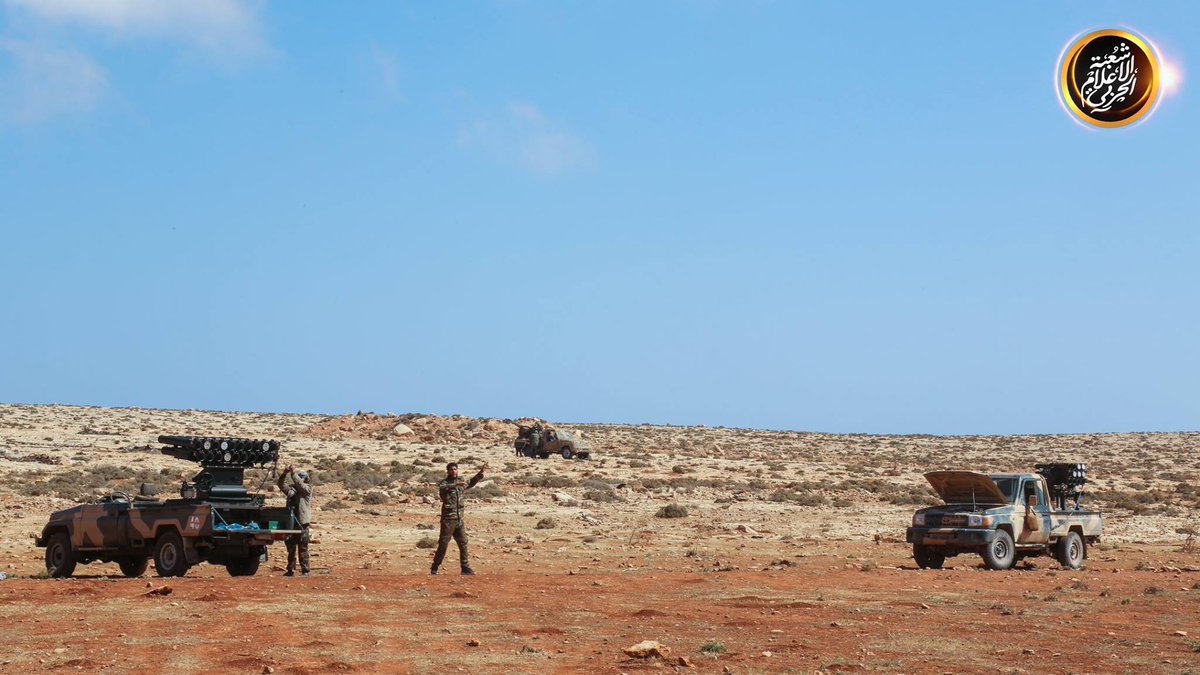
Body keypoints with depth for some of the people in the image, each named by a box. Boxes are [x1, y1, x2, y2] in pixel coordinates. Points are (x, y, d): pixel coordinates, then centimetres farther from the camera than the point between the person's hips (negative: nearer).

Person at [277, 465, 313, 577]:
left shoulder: (308, 488, 2)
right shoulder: (291, 489, 15)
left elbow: (300, 485, -17)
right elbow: (281, 485, 2)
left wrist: (293, 473, -21)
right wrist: (284, 473, -13)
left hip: (302, 523, -5)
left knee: (303, 549, -3)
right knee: (291, 548, 10)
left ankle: (305, 571, -1)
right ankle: (291, 570, 17)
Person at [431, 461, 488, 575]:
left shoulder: (460, 483, 14)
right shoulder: (444, 482, -6)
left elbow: (471, 482, 28)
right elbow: (442, 488, -29)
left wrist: (481, 471, 17)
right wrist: (455, 485, -43)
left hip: (459, 520, 6)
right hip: (448, 519, -6)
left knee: (463, 544, 3)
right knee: (443, 544, -4)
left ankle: (465, 567, 7)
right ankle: (434, 568, 4)